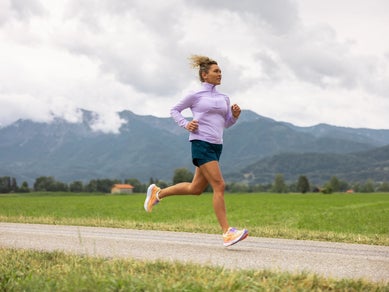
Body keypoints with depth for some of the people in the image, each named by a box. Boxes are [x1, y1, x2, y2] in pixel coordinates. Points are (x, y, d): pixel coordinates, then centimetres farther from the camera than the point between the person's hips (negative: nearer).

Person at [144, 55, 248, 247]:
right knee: (219, 186, -15)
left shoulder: (223, 98, 16)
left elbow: (227, 123, 22)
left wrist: (235, 115, 1)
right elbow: (174, 110, 11)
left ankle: (157, 193, 33)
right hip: (201, 143, -7)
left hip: (216, 145, 7)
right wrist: (186, 124, -6)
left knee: (196, 189, 13)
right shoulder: (196, 95, 1)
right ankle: (227, 233, -14)